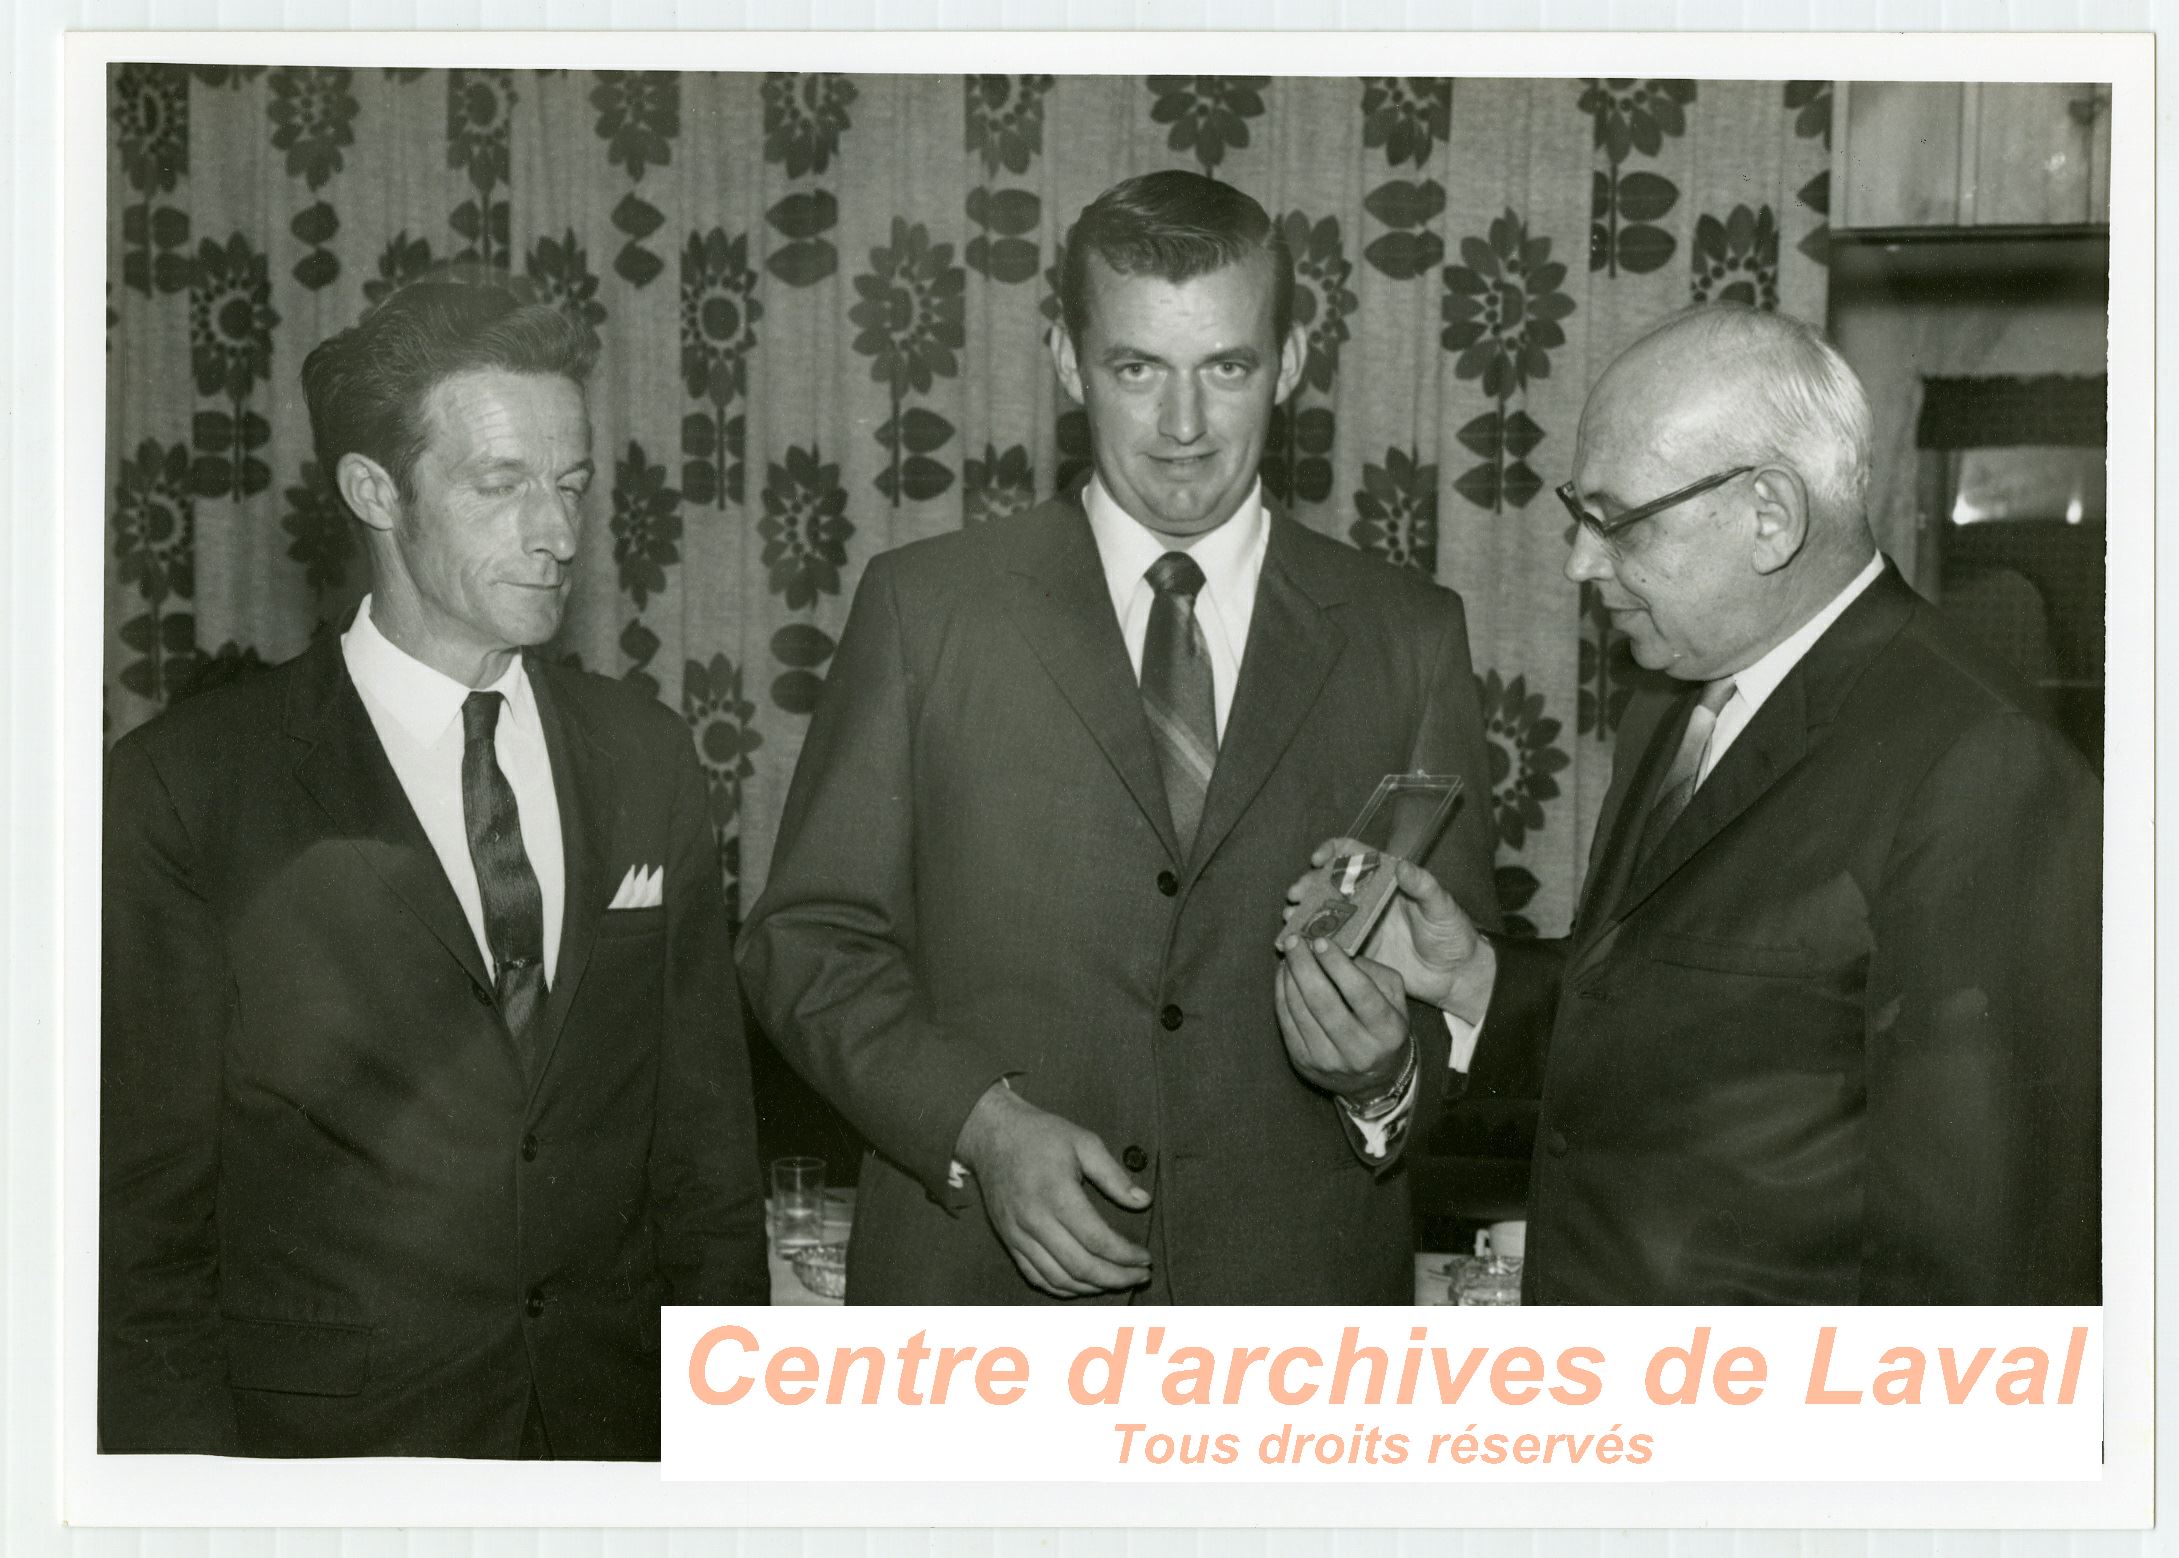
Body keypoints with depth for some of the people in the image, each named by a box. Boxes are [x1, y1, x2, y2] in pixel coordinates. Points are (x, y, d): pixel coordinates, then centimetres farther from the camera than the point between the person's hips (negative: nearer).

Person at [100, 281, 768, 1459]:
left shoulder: (645, 760, 3)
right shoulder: (184, 791, -11)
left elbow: (705, 1140, 6)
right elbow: (141, 1213, -8)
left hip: (621, 1418, 4)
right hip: (336, 1433, -4)